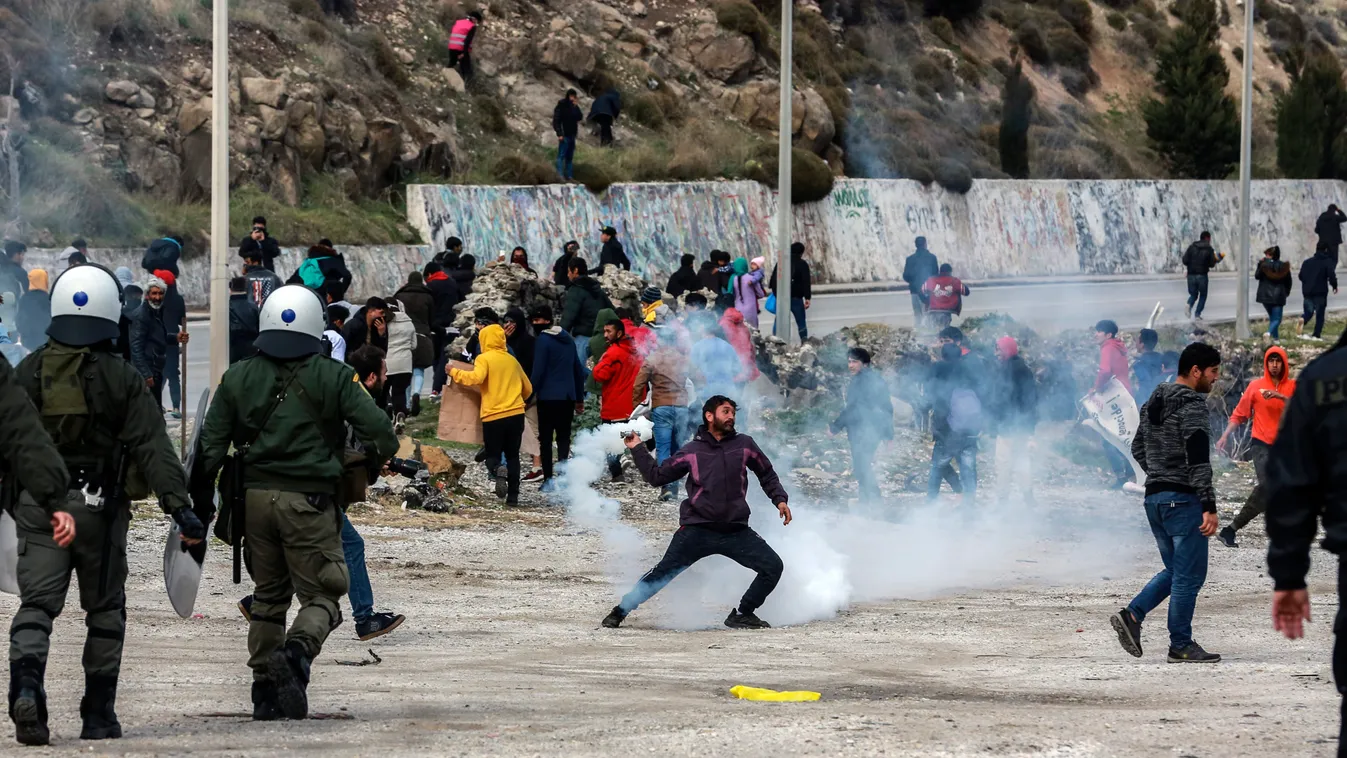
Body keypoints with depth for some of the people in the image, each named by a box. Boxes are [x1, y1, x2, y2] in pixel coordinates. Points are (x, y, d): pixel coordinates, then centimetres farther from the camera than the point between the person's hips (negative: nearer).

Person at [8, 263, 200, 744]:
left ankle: (26, 680, -30)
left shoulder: (29, 372, 3)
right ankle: (98, 715, 13)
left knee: (37, 602, -2)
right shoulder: (121, 378, -3)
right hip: (100, 506, -1)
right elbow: (152, 447, -9)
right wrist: (179, 506, -12)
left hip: (38, 504, 1)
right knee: (105, 610, 12)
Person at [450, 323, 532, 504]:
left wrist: (455, 373, -8)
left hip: (493, 416, -4)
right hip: (516, 414, 4)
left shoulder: (484, 359, -3)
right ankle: (513, 495, 3)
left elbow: (476, 378, -22)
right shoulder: (512, 360, 14)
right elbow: (528, 389, 22)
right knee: (512, 455, 13)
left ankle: (497, 470, -27)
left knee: (493, 455, 7)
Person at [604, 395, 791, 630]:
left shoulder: (743, 445, 8)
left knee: (773, 567, -8)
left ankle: (742, 615, 7)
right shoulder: (692, 452, 4)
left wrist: (780, 499, 7)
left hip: (735, 530, 2)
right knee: (663, 573, -9)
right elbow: (657, 477, 10)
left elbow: (767, 475, 21)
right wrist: (638, 450, 5)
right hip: (697, 529, -2)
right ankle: (620, 612, 4)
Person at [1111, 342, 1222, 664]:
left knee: (1174, 570, 18)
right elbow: (1198, 460, -20)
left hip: (1154, 498, 9)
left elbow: (1138, 449, 21)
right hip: (1183, 499, -9)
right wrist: (1209, 508, -21)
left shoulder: (1154, 402, 13)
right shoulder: (1192, 405, -14)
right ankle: (1181, 646, 4)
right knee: (1189, 575, 0)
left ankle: (1132, 615, 3)